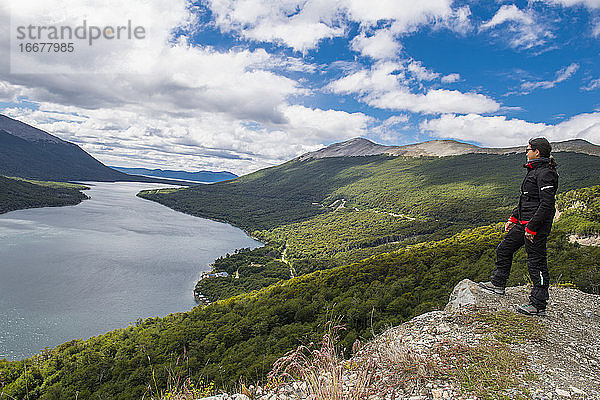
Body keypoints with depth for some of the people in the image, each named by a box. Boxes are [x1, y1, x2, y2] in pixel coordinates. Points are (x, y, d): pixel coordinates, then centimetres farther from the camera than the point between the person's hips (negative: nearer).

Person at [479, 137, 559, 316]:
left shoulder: (545, 173, -16)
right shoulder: (534, 171, 16)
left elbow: (547, 204, -23)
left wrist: (532, 227, -22)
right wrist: (513, 218, 19)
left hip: (536, 226, -11)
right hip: (524, 224, 11)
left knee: (536, 263, -2)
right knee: (504, 249, 17)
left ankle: (538, 305, 8)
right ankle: (498, 284, 31)